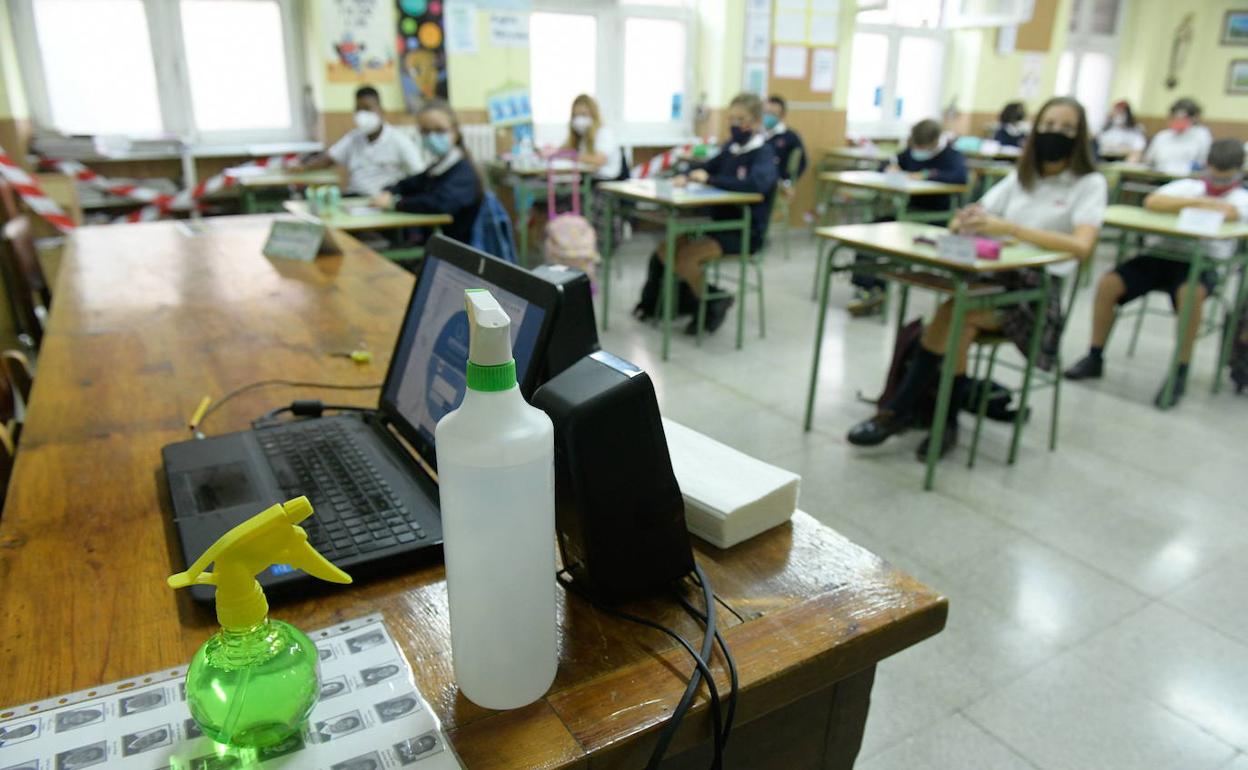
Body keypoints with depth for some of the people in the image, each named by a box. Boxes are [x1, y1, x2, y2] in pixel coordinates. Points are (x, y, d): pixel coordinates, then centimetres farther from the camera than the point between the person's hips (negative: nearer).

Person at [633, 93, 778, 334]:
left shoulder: (764, 153, -11)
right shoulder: (731, 148, 10)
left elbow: (757, 183, -32)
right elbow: (707, 168, 22)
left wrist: (709, 179, -28)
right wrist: (686, 177, -3)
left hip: (745, 232, -7)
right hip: (719, 223, 7)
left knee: (684, 257, -23)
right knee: (666, 251, -3)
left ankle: (711, 305, 1)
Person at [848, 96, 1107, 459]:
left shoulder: (1090, 184, 0)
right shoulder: (1020, 177, 15)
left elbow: (1081, 246, -18)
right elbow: (969, 217, 8)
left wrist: (1010, 228, -27)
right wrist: (966, 220, -18)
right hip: (999, 277, 4)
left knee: (954, 311, -30)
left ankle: (899, 411, -20)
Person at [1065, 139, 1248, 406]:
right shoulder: (1188, 186, 10)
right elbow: (1151, 202, -11)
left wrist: (1196, 202, -8)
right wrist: (1192, 202, -14)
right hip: (1161, 253, 3)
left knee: (1190, 293, -37)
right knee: (1107, 284, -19)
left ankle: (1180, 373, -21)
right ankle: (1095, 358, -3)